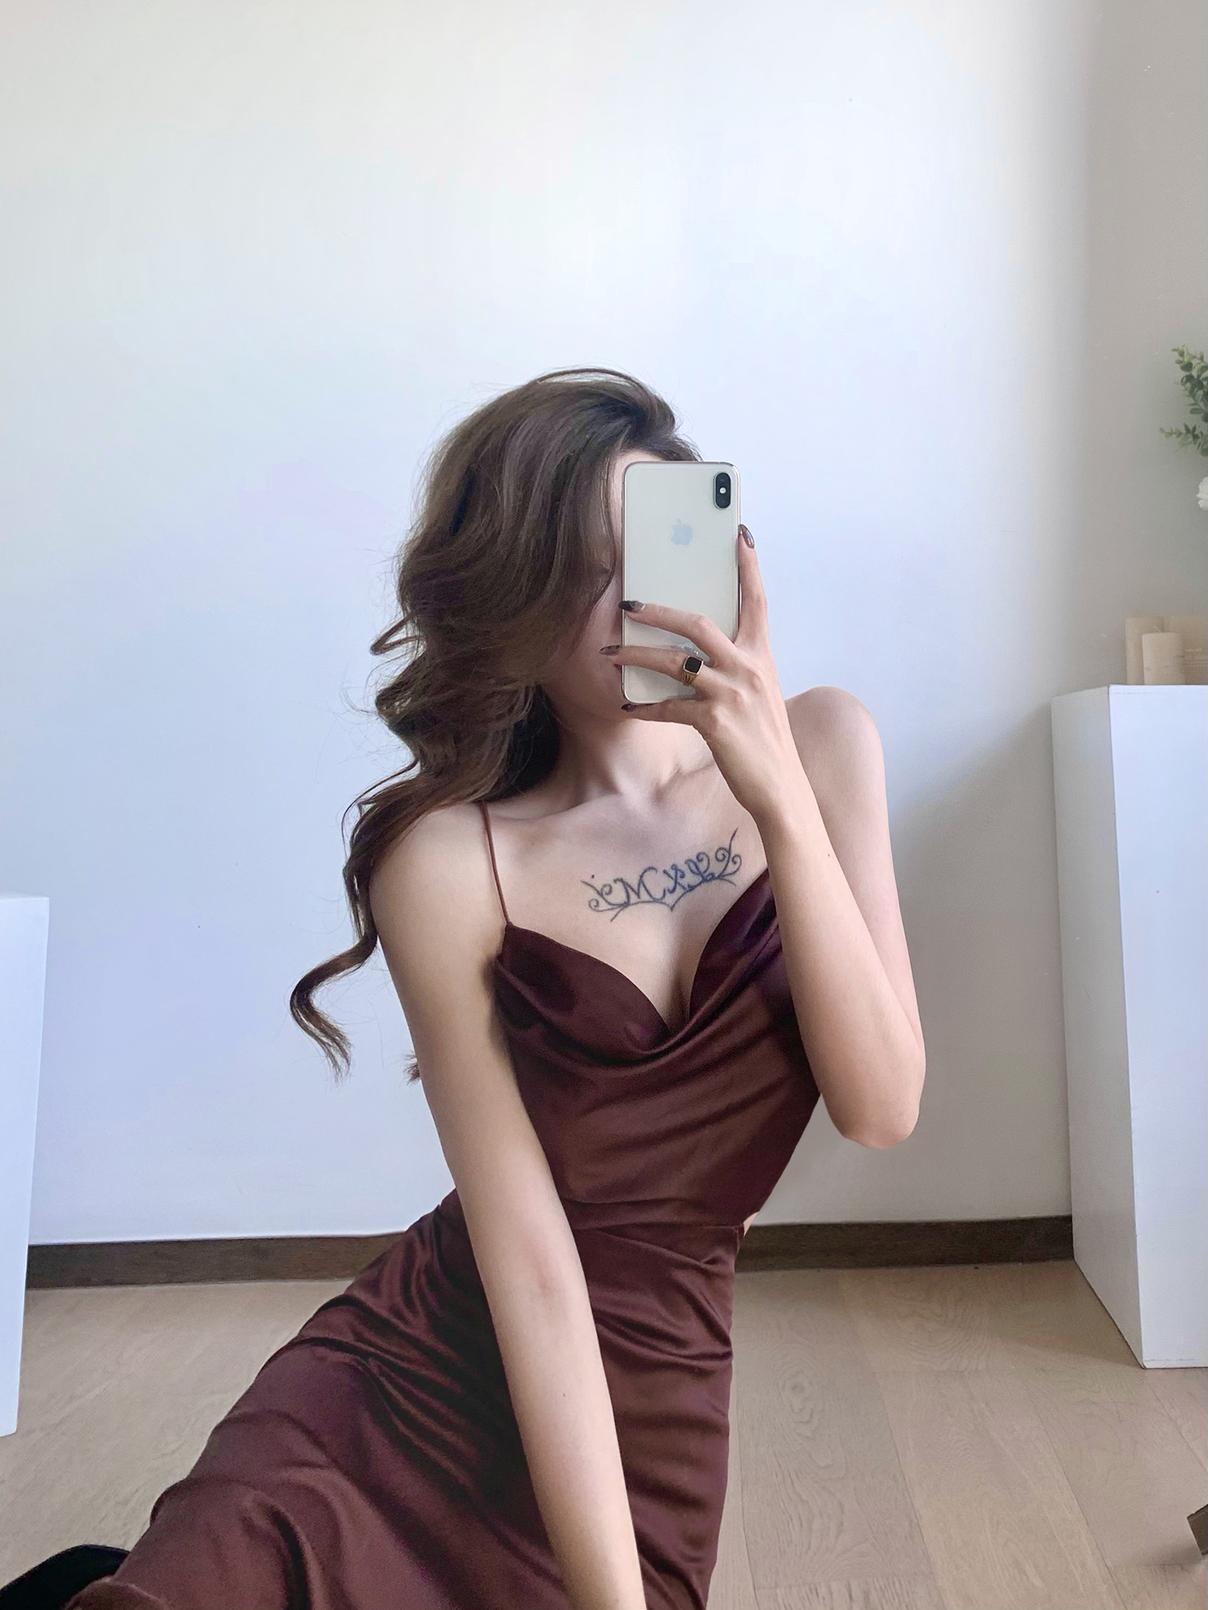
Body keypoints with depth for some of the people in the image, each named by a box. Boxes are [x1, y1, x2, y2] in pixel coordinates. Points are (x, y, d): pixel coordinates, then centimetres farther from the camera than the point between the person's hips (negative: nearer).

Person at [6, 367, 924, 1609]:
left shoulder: (818, 746, -5)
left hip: (645, 1407, 3)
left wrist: (781, 795, -23)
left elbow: (881, 1109, -12)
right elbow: (528, 1255, -17)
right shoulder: (449, 861, -15)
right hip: (410, 1368, -2)